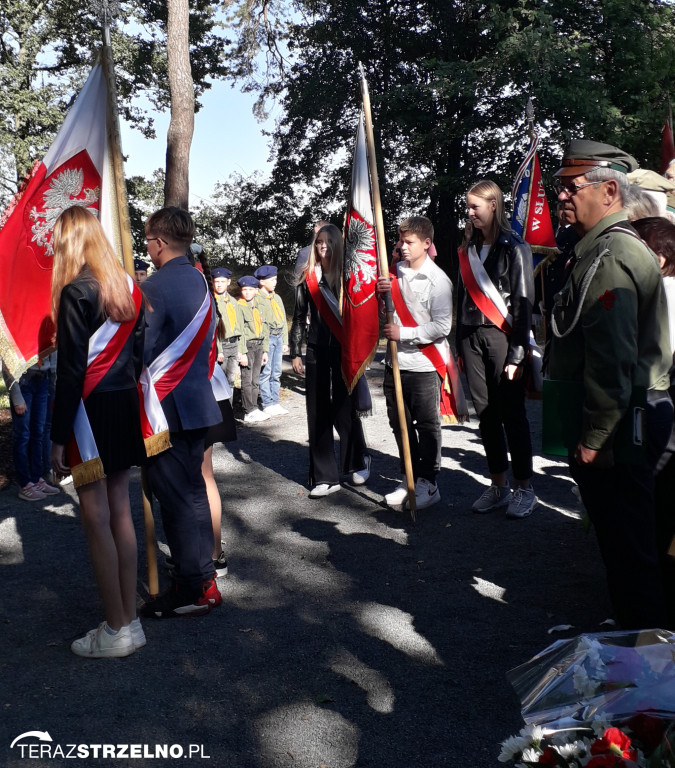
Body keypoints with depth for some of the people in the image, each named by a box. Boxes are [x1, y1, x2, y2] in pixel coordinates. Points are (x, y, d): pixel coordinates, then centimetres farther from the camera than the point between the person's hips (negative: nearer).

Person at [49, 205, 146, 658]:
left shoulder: (75, 292, -12)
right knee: (121, 514, 12)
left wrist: (58, 438, -12)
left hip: (90, 410, -7)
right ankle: (131, 620, 19)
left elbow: (72, 371, -15)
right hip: (125, 406, 7)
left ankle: (117, 631, 8)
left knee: (96, 521, 0)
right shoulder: (129, 287, 8)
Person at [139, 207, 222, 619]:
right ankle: (203, 575, 27)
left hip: (165, 404, -8)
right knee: (194, 489, 16)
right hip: (198, 399, 8)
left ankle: (192, 588, 7)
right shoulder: (201, 282, 10)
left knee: (175, 496, -1)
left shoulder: (155, 287, -15)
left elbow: (141, 350, -17)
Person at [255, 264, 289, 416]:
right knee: (265, 372, -5)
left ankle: (275, 403, 15)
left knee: (276, 372, 9)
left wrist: (285, 341, 15)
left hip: (278, 338, 7)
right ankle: (267, 404, 1)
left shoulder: (277, 298, 16)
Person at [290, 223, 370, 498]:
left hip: (345, 349, -2)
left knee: (344, 409, 0)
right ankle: (325, 477, 9)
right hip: (317, 350, 2)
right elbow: (299, 317, 9)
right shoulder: (308, 278, 6)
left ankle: (359, 461, 26)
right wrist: (295, 353, 5)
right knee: (318, 413, 1)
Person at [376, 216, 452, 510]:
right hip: (395, 362, 6)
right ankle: (409, 479, 27)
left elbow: (442, 326, -16)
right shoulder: (394, 271, 8)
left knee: (427, 426, 4)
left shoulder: (438, 279, -10)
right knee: (400, 424, 14)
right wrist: (380, 294, -4)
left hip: (423, 365, -6)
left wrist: (402, 333, -14)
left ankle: (428, 484, 16)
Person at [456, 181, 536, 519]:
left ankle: (525, 488, 8)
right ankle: (498, 486, 16)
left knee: (512, 414, -2)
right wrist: (459, 347, 13)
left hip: (502, 336, -6)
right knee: (486, 414, 7)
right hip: (472, 337, 6)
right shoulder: (469, 250, 16)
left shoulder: (514, 247, -4)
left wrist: (517, 354, -14)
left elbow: (523, 301, -9)